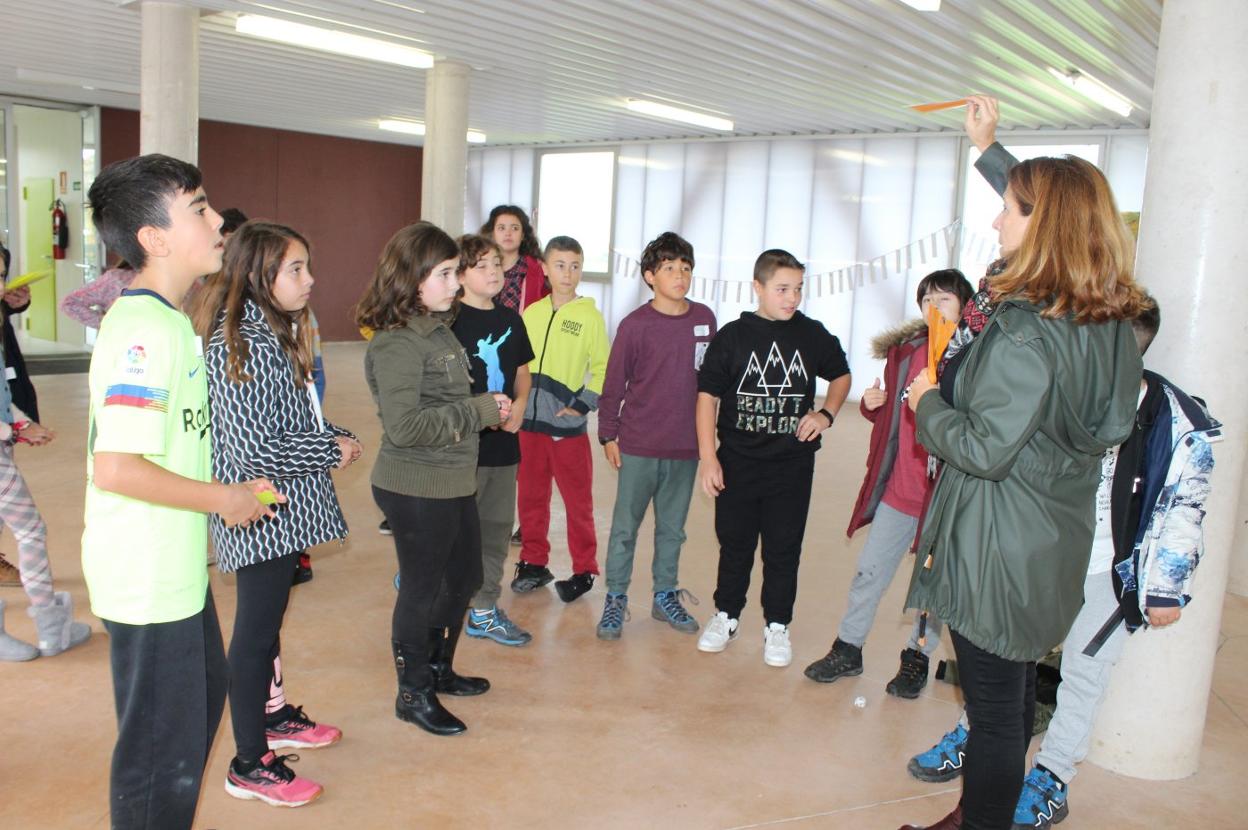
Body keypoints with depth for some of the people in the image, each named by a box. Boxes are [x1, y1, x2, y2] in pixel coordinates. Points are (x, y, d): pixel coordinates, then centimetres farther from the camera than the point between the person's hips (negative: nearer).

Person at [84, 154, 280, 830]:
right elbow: (116, 468, -30)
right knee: (162, 748, 5)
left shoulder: (165, 319, 9)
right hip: (146, 578, -11)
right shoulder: (145, 331, -23)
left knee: (203, 693, 27)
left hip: (175, 566, 11)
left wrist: (232, 488, 8)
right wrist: (224, 499, -19)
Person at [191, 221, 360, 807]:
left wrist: (334, 436, -2)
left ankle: (274, 716, 42)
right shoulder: (242, 346, -22)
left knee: (269, 619, 23)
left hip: (278, 513, 10)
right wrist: (333, 450, -15)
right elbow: (257, 450, -27)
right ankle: (250, 766, 16)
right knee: (256, 630, 2)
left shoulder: (274, 333, 9)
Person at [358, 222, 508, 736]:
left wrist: (489, 407, 1)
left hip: (455, 483, 9)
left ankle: (438, 669, 41)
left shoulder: (439, 329, 9)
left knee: (464, 578, 21)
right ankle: (413, 694, 25)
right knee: (422, 590, 6)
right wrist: (479, 411, -20)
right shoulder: (396, 344, -20)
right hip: (416, 490, -9)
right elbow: (405, 425, -27)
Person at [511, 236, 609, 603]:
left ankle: (584, 570, 17)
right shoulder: (531, 313, 6)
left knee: (578, 500, 4)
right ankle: (534, 562, 26)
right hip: (529, 421, 4)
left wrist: (583, 405, -10)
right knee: (531, 495, 12)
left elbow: (603, 368, -3)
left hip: (568, 425, -4)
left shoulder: (590, 316, -4)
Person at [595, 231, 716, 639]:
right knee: (625, 526, 6)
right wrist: (608, 435, -2)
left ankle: (665, 596, 29)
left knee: (673, 528, 15)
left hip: (686, 448, 3)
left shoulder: (705, 319, 2)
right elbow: (614, 383, -3)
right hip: (638, 447, -3)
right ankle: (615, 599, 19)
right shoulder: (635, 325, -8)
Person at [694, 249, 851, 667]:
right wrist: (708, 456, -7)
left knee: (784, 549, 8)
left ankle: (777, 626, 23)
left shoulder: (813, 335, 1)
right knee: (734, 544, 12)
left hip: (792, 464, 1)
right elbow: (707, 395, -2)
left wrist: (826, 414, -1)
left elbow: (841, 375, 17)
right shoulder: (732, 336, -4)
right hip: (737, 462, 0)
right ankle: (726, 615, 30)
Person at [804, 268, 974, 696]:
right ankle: (848, 649, 27)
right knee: (869, 572, 12)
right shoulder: (905, 350, 7)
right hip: (898, 488, 5)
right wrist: (872, 404, -1)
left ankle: (917, 657, 30)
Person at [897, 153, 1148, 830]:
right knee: (1015, 686, 23)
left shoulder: (1025, 332, -24)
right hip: (1056, 541, 9)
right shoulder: (1111, 323, 3)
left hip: (999, 550, -9)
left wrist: (926, 403, -6)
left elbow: (985, 449, -26)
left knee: (994, 708, 5)